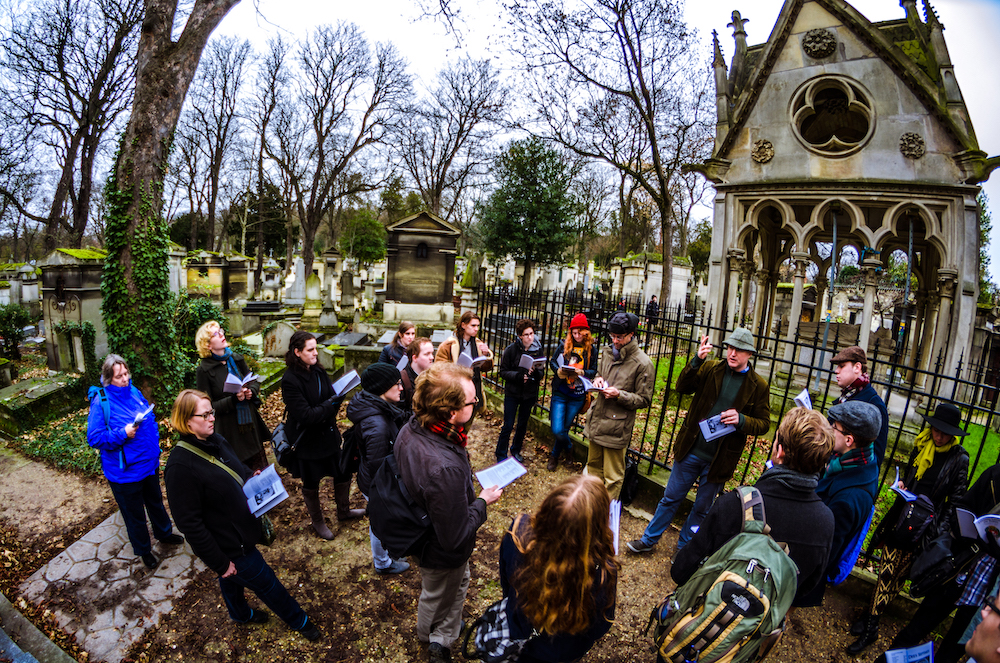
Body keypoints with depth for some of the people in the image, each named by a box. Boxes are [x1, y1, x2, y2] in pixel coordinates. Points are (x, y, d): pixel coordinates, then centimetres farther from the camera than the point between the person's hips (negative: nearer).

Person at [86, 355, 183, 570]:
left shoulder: (134, 392, -1)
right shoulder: (101, 401, -19)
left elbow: (151, 420, 12)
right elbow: (94, 438, -17)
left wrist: (155, 450, 12)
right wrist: (122, 434, -31)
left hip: (149, 463, 6)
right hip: (124, 471, -6)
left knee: (156, 501, 25)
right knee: (134, 513, 14)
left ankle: (164, 533, 47)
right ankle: (143, 550, 35)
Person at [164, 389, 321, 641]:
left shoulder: (215, 440, -4)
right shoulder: (180, 466, -30)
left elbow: (239, 470, 15)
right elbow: (190, 524, -26)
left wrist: (253, 477, -8)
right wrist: (219, 563, -21)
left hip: (239, 532, 8)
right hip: (229, 547, -8)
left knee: (232, 579, 33)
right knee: (266, 582, 11)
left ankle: (240, 613, 59)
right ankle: (299, 621, 34)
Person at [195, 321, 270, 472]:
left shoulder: (237, 359, 5)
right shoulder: (204, 370, -10)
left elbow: (254, 381, 17)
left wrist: (251, 391, -6)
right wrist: (233, 400, -23)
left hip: (251, 423, 5)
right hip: (229, 429, -5)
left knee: (260, 468, 12)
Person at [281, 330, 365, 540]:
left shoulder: (318, 372, -1)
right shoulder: (290, 380, -22)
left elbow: (332, 397, 3)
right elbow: (305, 415, -26)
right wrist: (331, 404, -24)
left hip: (328, 435, 6)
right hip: (307, 442, -6)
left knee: (343, 473, 15)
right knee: (311, 484, 15)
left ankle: (343, 511, 41)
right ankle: (317, 522, 38)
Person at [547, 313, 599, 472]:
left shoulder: (591, 348, 0)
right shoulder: (565, 345, 1)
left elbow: (593, 371, 2)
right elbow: (552, 361, 8)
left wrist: (582, 372, -18)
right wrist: (558, 370, -13)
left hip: (577, 397, 0)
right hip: (560, 393, 0)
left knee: (564, 428, 12)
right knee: (557, 430, -7)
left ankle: (554, 456, 36)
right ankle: (568, 447, 25)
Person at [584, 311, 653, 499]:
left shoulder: (643, 363, -13)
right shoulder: (607, 352, 5)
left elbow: (644, 399, -9)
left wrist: (619, 395, -23)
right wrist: (597, 380, -1)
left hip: (617, 426, -6)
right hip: (597, 419, 6)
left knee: (613, 476, 6)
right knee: (593, 466, 22)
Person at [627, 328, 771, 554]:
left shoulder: (758, 386, -4)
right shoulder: (710, 369, -2)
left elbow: (764, 423, 0)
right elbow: (682, 387, -10)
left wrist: (741, 420, -21)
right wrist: (697, 361, -23)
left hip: (720, 459, 0)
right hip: (691, 450, 1)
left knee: (701, 509, 17)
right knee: (671, 498, 14)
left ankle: (683, 549, 38)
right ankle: (649, 540, 32)